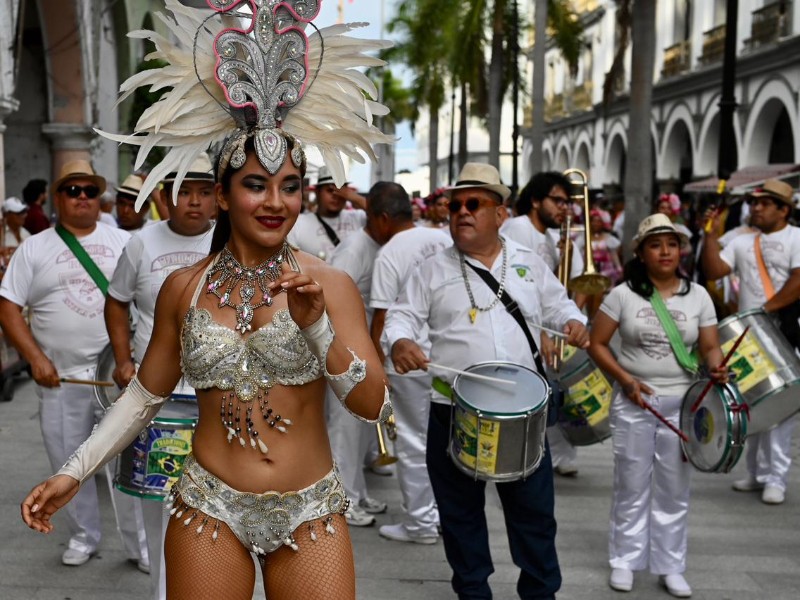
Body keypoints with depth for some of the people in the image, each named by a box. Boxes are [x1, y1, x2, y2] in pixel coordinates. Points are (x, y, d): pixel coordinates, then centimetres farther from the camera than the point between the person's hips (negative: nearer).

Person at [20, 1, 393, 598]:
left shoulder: (330, 284, -5)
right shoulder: (184, 288, 0)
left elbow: (375, 405, -9)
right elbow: (146, 393, 11)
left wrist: (316, 324, -21)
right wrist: (74, 472, 5)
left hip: (311, 514, -1)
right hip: (209, 509, 1)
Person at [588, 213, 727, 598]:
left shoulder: (698, 295, 2)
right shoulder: (623, 294, -4)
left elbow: (710, 347, 4)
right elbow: (597, 344, -3)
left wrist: (715, 367, -18)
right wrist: (626, 380, -14)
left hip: (682, 402, 2)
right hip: (633, 401, -2)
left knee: (674, 488, 9)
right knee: (631, 485, 7)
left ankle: (670, 567, 21)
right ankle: (624, 560, 21)